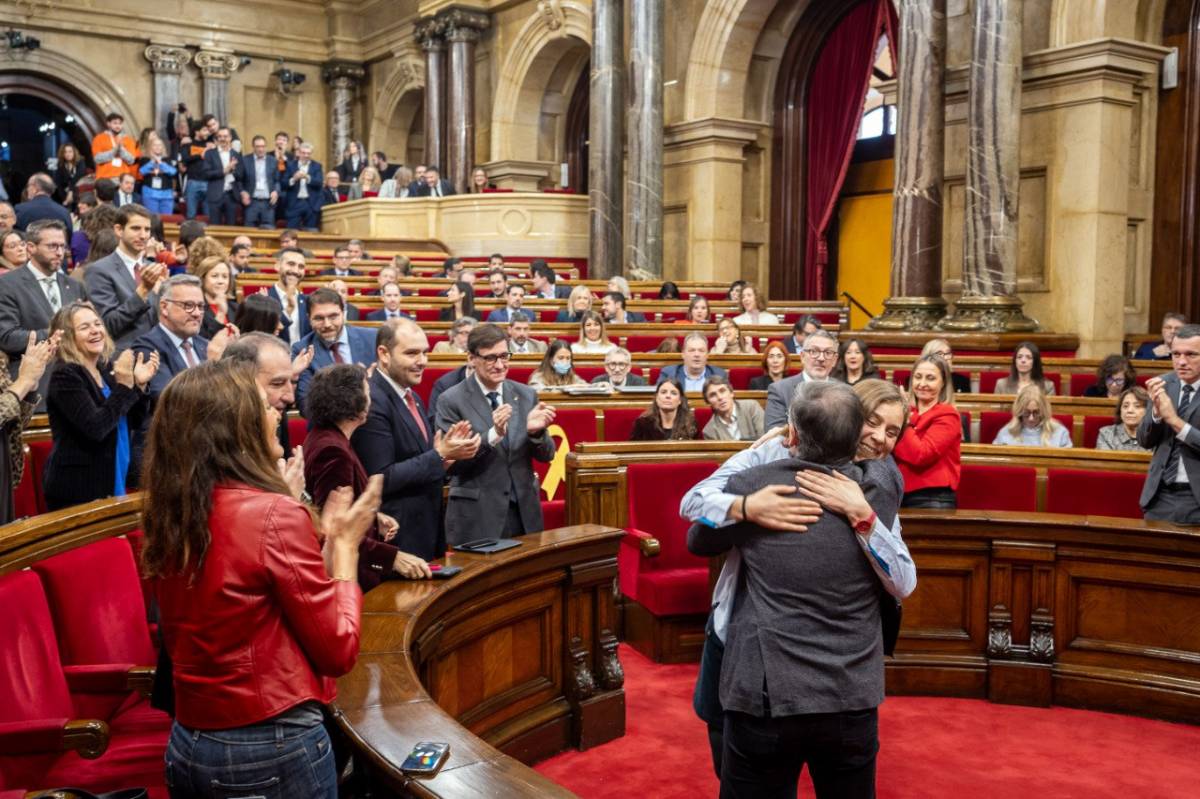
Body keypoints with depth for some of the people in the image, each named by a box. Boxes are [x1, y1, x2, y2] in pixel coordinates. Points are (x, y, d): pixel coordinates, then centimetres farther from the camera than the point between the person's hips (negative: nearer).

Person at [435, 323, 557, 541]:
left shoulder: (526, 395, 5)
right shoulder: (451, 400, -7)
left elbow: (546, 455, 5)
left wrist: (536, 432, -17)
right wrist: (493, 435, -26)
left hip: (525, 513, 4)